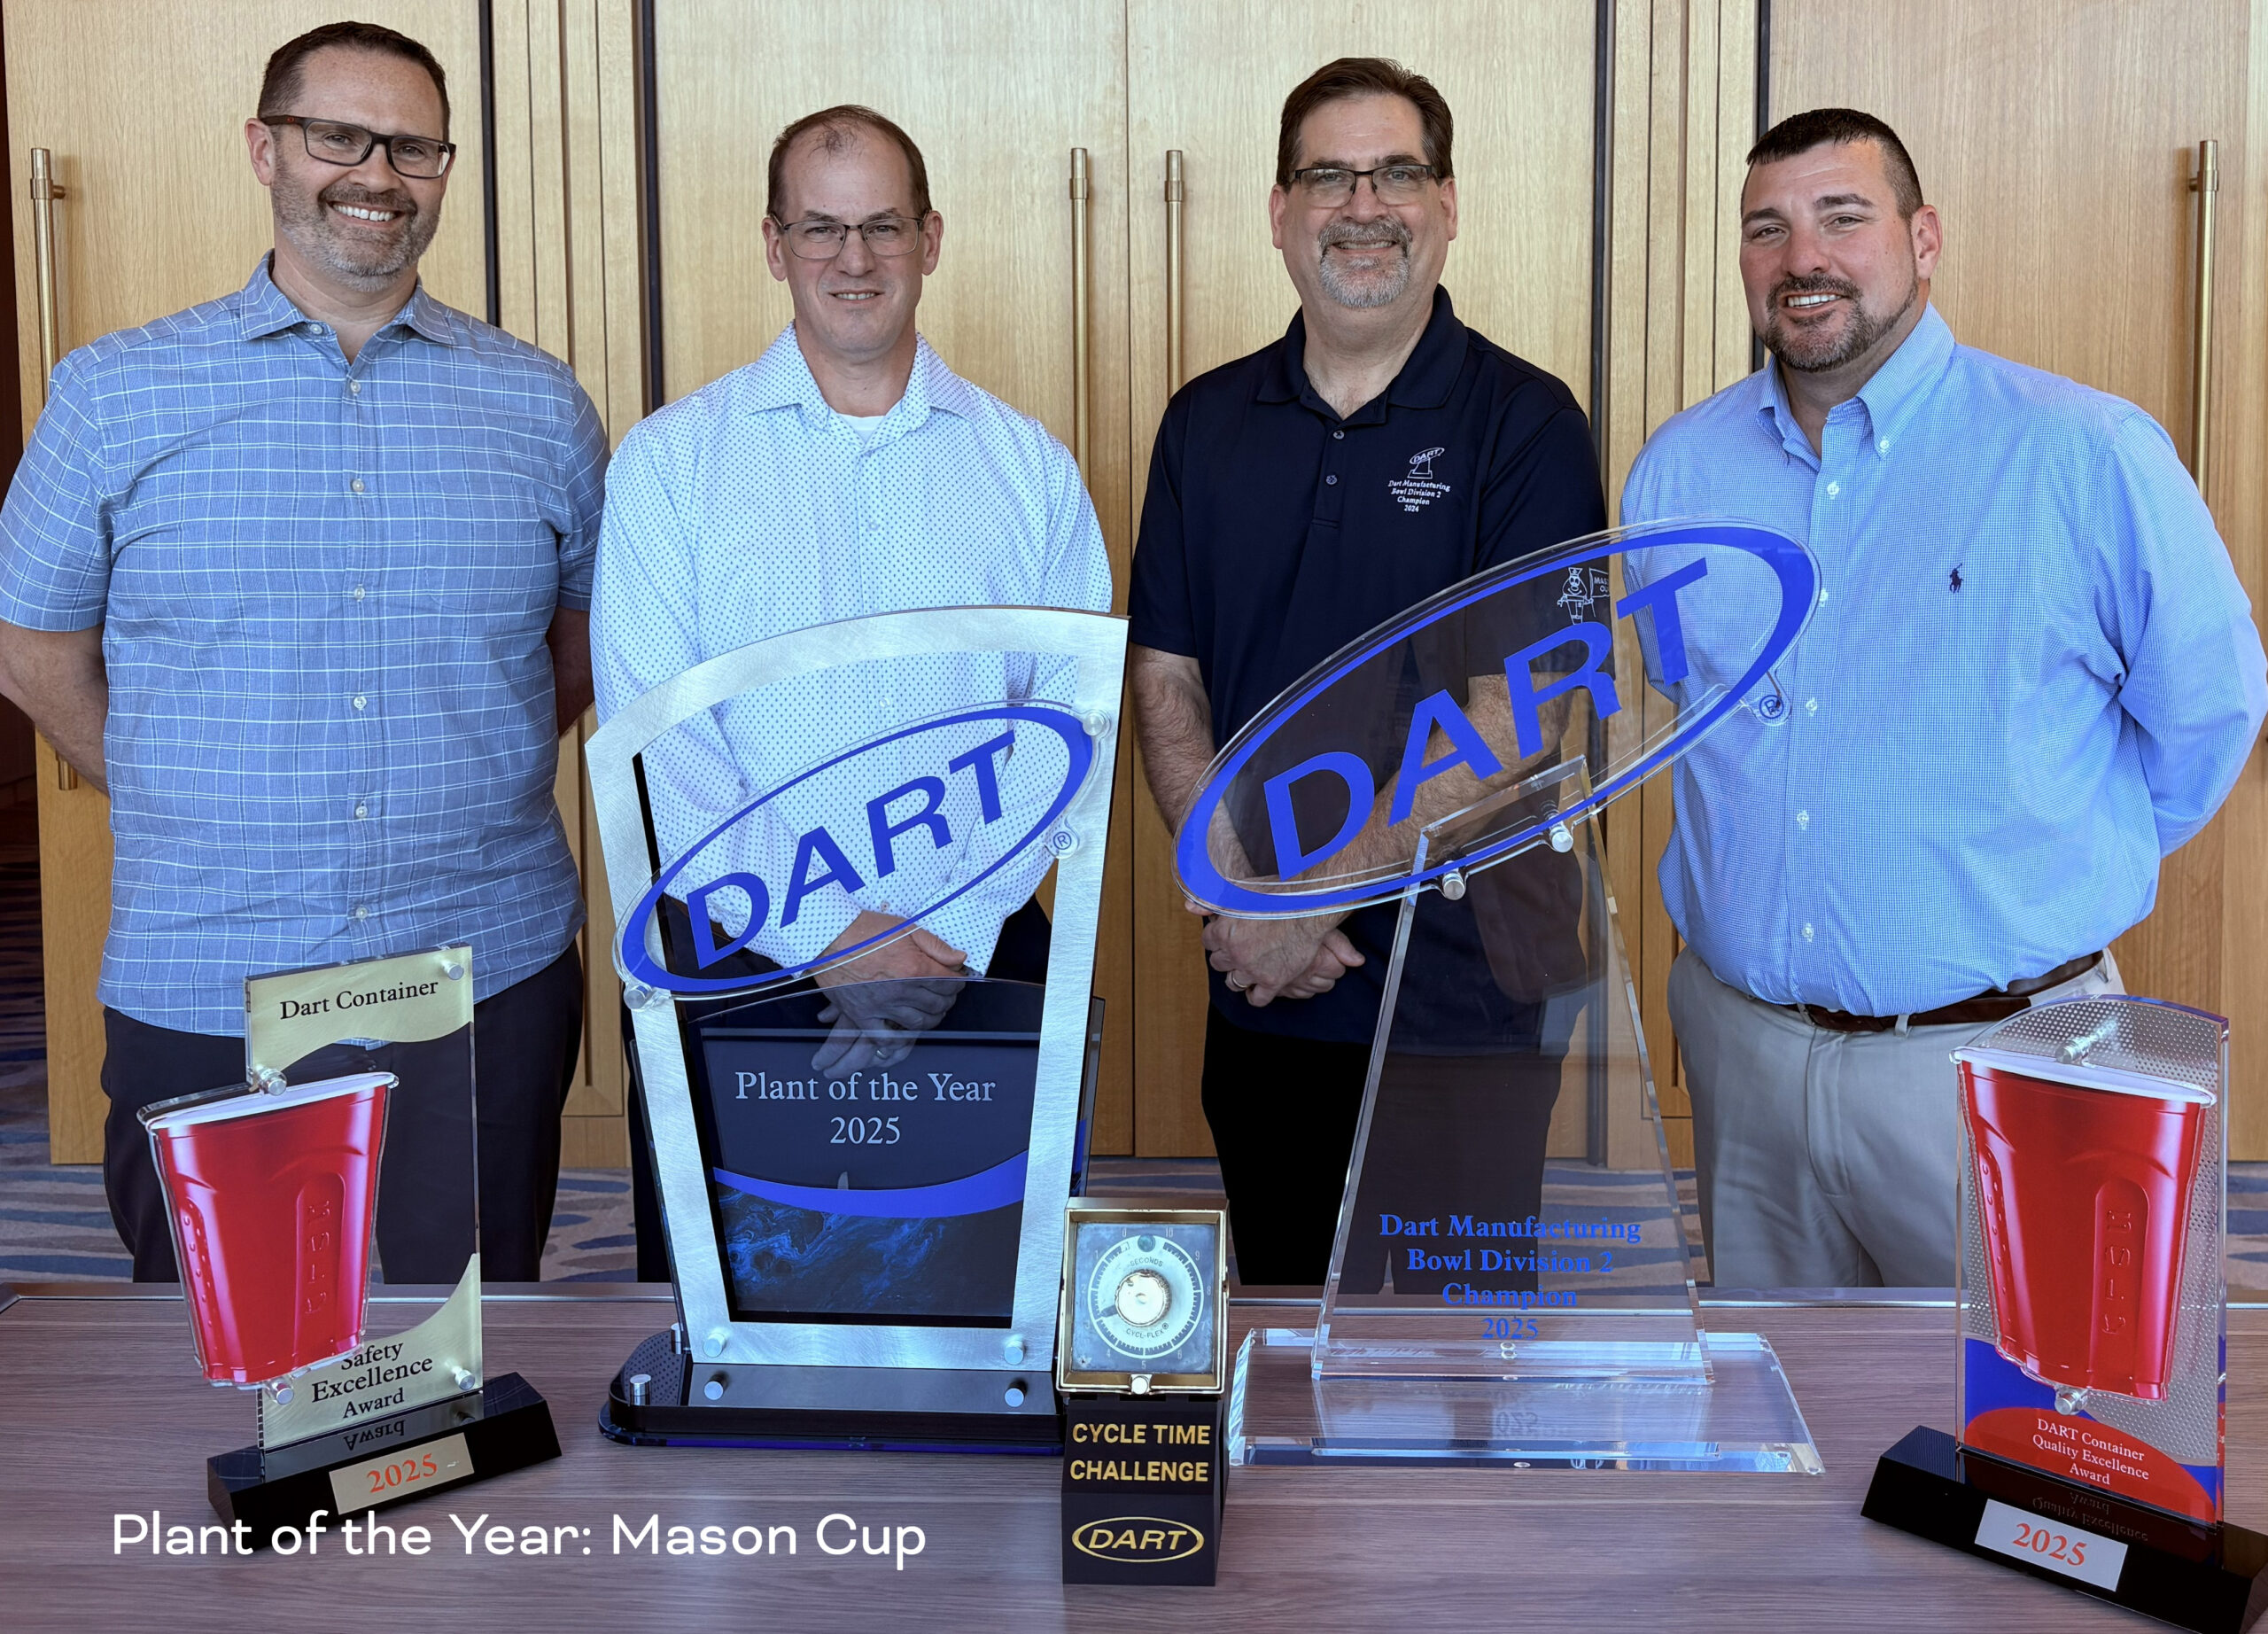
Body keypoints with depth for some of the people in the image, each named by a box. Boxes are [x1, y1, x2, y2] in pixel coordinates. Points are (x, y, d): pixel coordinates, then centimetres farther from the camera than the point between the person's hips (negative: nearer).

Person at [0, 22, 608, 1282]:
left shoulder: (540, 405, 5)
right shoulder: (112, 395, 2)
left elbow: (589, 638, 16)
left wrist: (458, 793, 6)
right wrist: (197, 807, 3)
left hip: (492, 987, 1)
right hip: (202, 1008, -1)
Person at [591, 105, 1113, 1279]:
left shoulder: (1029, 466, 7)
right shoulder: (671, 458, 4)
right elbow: (655, 733, -4)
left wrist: (951, 940, -11)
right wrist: (818, 932, -13)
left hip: (977, 960, 1)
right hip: (733, 953, -1)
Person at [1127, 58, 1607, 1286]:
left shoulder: (1524, 423, -7)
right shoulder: (1208, 423, 7)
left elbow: (1510, 715, -14)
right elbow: (1167, 680, 4)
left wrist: (1320, 898, -16)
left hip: (1463, 1007, -4)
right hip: (1263, 999, 4)